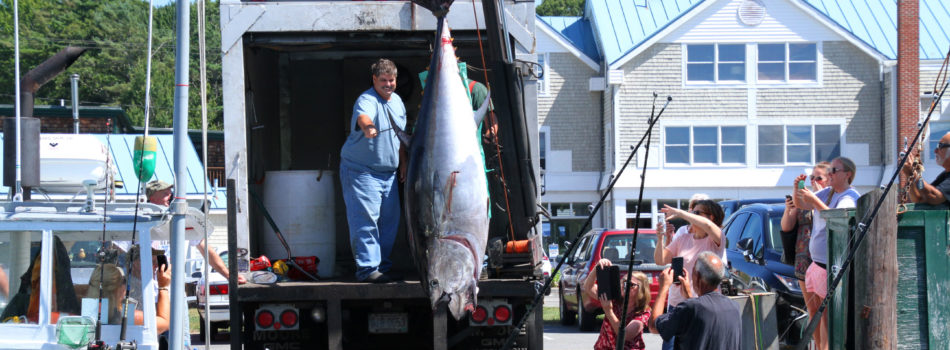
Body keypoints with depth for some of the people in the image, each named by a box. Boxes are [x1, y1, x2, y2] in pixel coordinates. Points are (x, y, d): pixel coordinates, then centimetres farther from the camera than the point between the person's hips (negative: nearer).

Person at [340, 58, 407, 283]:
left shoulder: (397, 102, 11)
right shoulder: (367, 100, -16)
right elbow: (363, 116, -41)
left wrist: (403, 163, 20)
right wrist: (368, 126, -63)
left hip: (388, 172, 8)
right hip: (361, 171, -8)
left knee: (389, 220, 10)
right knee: (366, 220, -13)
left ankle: (382, 267, 19)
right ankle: (368, 269, -12)